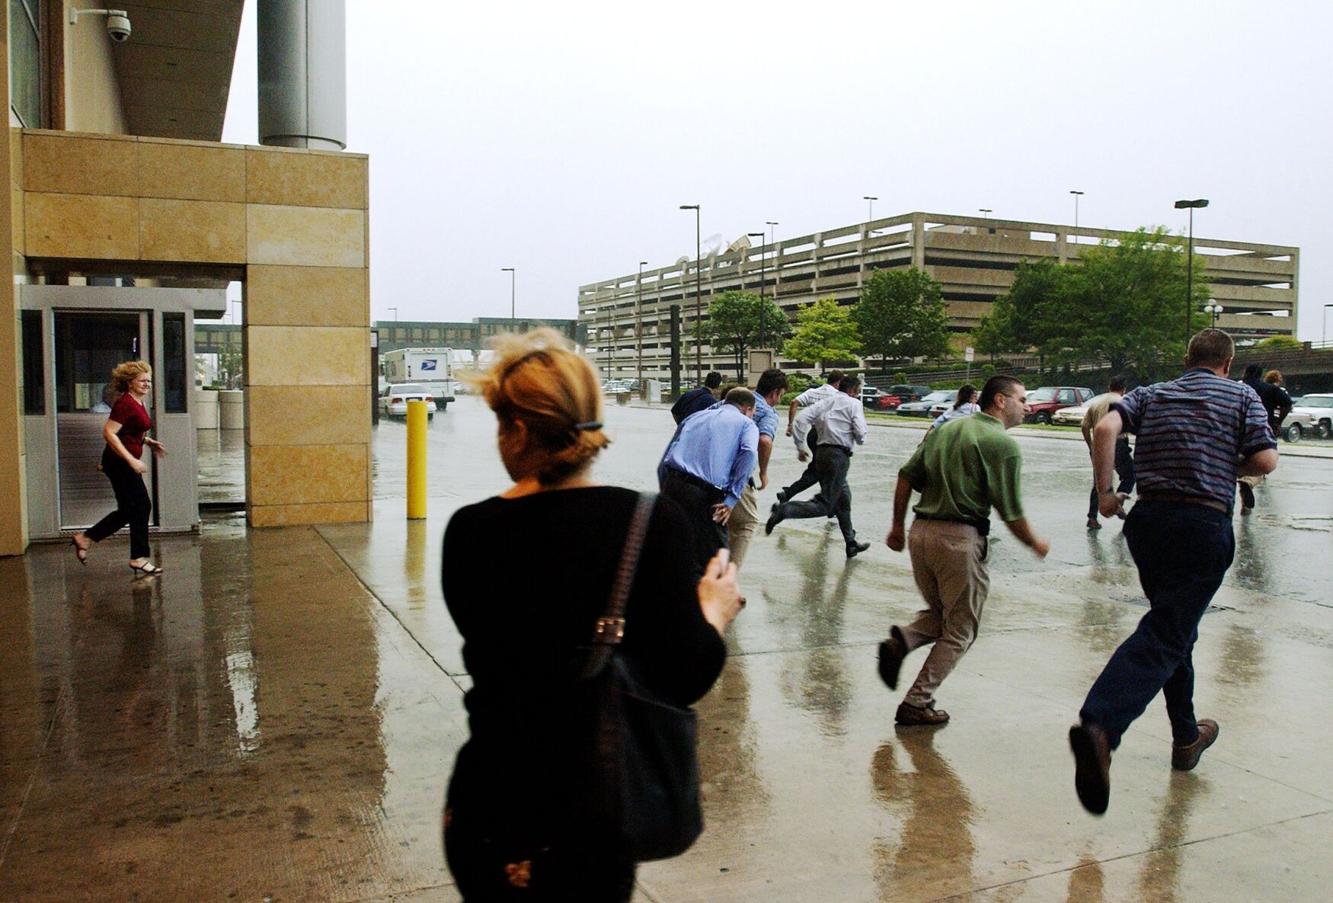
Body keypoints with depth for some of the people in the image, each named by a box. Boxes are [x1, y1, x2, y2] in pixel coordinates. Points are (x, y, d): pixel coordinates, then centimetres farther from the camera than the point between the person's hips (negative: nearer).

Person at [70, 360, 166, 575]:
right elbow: (108, 432, -23)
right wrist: (132, 460, -26)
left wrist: (148, 441, 11)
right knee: (141, 507, -4)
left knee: (128, 511, 15)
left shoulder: (138, 403, 12)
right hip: (119, 462, -10)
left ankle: (85, 538, 25)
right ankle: (139, 559, 5)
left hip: (126, 463, 10)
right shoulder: (125, 404, -17)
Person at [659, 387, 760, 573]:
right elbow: (750, 453, -9)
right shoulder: (746, 424, 15)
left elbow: (664, 462, 25)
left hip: (672, 487, 5)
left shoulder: (694, 417, 29)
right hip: (707, 494, -5)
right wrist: (732, 499, -9)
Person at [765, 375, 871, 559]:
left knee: (844, 500, 20)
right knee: (824, 505, -10)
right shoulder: (854, 404, 1)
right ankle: (784, 509, -29)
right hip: (839, 455, -8)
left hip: (821, 452, 8)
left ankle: (851, 544, 28)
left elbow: (802, 418, 3)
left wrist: (800, 447, 6)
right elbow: (860, 434, -9)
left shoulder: (824, 402, 17)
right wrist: (859, 440, 15)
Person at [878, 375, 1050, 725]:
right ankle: (916, 704, 7)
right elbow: (1011, 512, -8)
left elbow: (906, 476, 10)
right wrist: (1036, 544, 9)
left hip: (921, 530, 7)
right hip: (960, 538, -7)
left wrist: (898, 525, 17)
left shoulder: (946, 429, 13)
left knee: (939, 613, 24)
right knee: (960, 630, 8)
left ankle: (901, 640, -4)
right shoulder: (1003, 444, -7)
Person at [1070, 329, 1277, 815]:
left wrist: (1104, 491, -2)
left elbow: (1106, 427, -6)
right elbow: (1265, 461, -1)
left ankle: (1186, 736, 34)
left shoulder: (1151, 394, 13)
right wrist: (1229, 468, 19)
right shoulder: (1242, 396, 9)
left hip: (1148, 518, 4)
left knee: (1174, 627, 22)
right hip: (1205, 524, -4)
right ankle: (1099, 726, -31)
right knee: (1163, 637, -10)